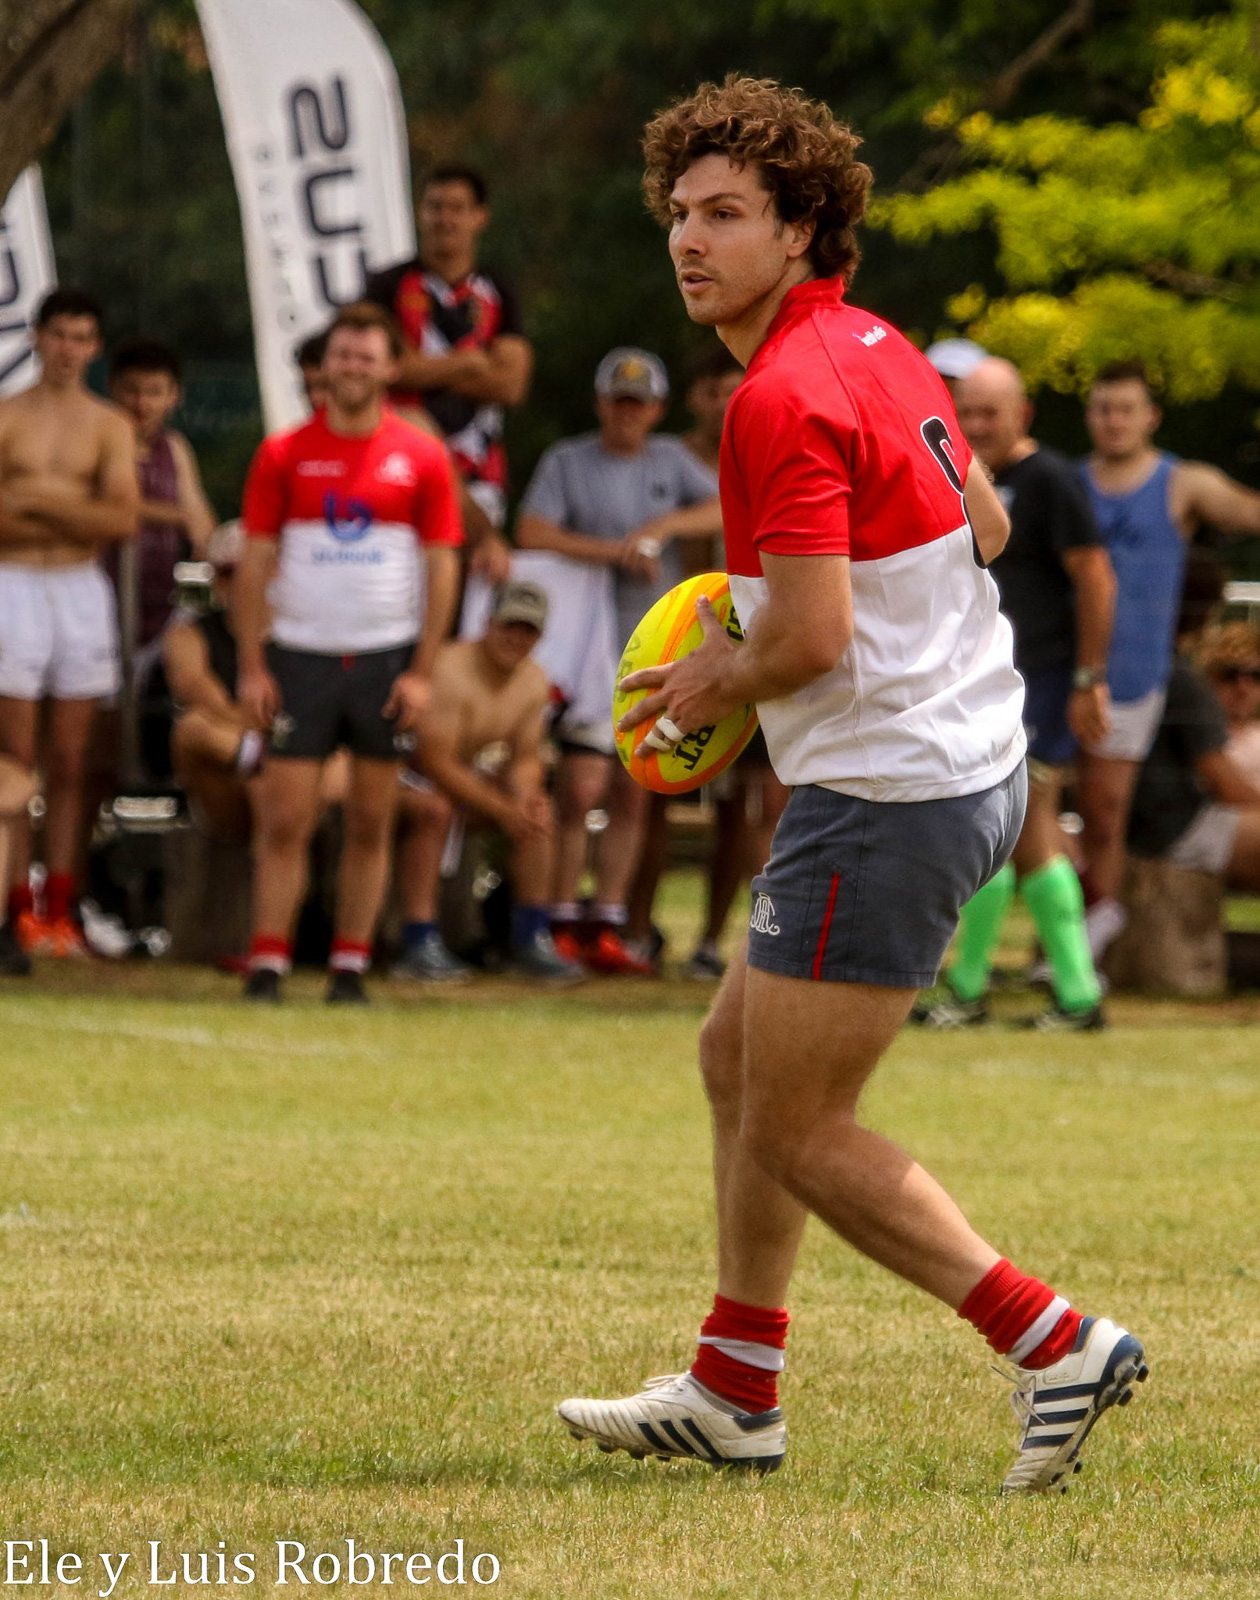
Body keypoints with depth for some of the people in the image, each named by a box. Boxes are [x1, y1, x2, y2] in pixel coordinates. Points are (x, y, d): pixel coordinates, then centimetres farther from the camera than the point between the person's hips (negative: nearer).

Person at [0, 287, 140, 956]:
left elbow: (123, 520, -5)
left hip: (82, 592, 2)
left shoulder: (109, 427, 8)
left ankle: (59, 909, 7)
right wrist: (80, 515, -11)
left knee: (69, 764, 4)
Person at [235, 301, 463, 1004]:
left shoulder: (422, 458, 2)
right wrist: (252, 667, -3)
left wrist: (422, 672, -4)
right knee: (284, 820, -5)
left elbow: (442, 566, 3)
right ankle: (268, 966, -2)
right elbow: (256, 562, 4)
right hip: (302, 656, 0)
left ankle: (351, 967, 10)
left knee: (371, 824, 4)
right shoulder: (284, 454, 3)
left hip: (387, 661, 0)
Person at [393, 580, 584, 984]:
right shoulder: (450, 670, -28)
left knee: (537, 810, -7)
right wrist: (502, 809, -30)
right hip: (406, 774, -8)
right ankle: (420, 946, -35)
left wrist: (525, 796, -23)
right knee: (434, 809, -37)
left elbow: (526, 759, 3)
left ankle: (533, 940, -4)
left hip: (467, 773, 8)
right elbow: (438, 762, -30)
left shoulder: (533, 682, -1)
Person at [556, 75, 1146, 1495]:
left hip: (886, 789, -10)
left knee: (797, 1132, -2)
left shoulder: (786, 398, -20)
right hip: (972, 758, 10)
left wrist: (717, 682, -5)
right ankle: (735, 1393, 25)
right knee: (738, 1057, 19)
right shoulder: (877, 349, 10)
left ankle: (1054, 1343, -5)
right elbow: (981, 523, 22)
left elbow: (812, 637, -25)